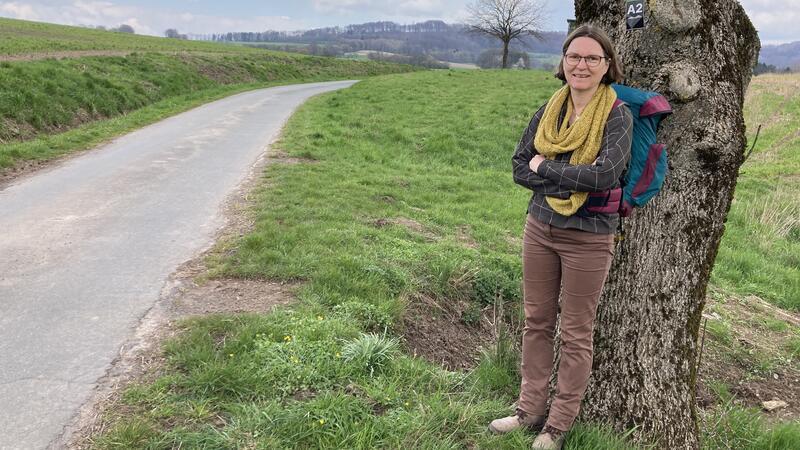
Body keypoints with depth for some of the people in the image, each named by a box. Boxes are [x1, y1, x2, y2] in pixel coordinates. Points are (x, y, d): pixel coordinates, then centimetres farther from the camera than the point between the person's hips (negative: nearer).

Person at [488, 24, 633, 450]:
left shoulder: (617, 115, -11)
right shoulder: (549, 110, 4)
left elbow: (605, 175, -24)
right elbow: (519, 166, 0)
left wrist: (545, 167, -14)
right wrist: (570, 181, -15)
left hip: (588, 238, -5)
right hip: (540, 227, 5)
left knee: (575, 335, 8)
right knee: (536, 322, 14)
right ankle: (530, 409, 30)